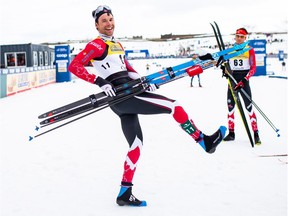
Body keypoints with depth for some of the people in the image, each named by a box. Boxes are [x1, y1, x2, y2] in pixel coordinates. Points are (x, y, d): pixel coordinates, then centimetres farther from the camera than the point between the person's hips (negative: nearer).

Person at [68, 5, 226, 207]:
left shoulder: (117, 45, 23)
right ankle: (205, 141, 1)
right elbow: (74, 66, -13)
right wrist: (99, 81, -22)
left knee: (136, 144, 10)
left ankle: (125, 193, 15)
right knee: (173, 105, -10)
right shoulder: (97, 45, -4)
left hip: (127, 97, 9)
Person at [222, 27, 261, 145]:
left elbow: (253, 68, -4)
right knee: (230, 106, 5)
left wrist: (245, 80, -18)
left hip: (244, 80, -4)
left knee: (249, 106, -9)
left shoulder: (249, 50, 0)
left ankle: (256, 134, -6)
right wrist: (225, 69, -10)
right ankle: (231, 133, 14)